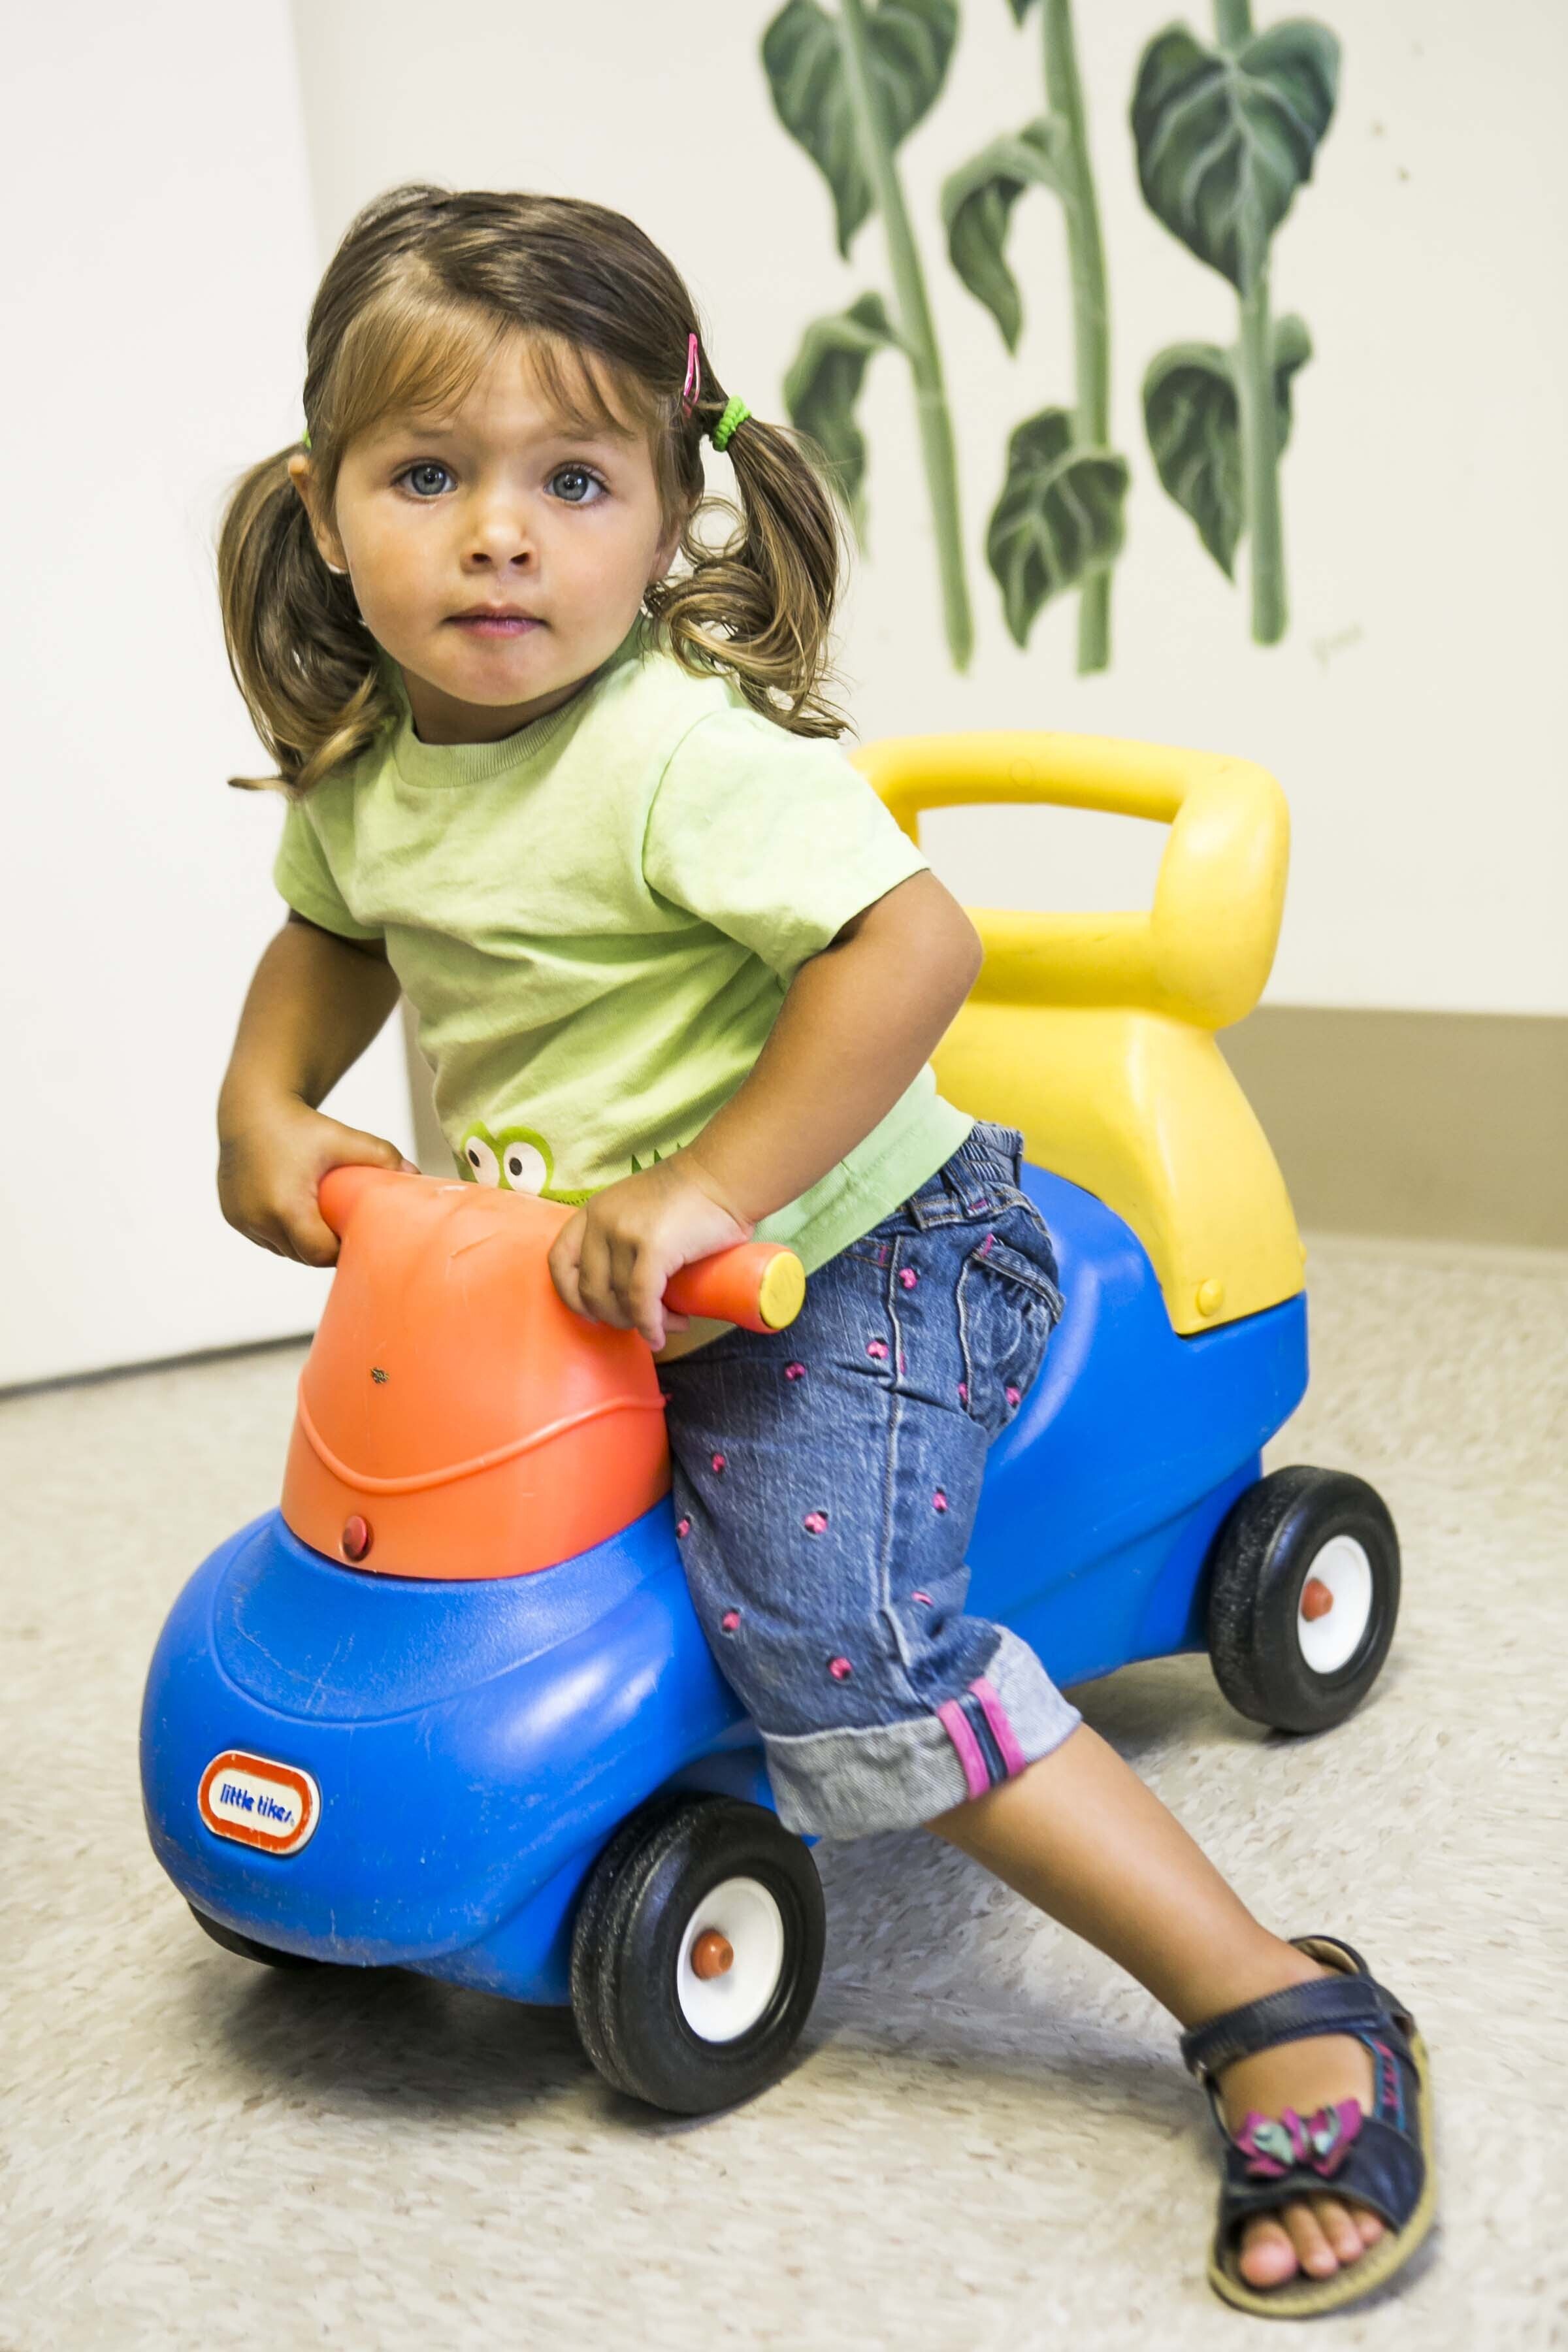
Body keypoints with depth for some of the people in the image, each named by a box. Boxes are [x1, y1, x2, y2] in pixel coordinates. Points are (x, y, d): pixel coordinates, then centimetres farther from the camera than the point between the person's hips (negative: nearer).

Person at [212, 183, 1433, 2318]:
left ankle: (1287, 2021, -16)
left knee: (838, 1632, -24)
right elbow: (335, 934, 21)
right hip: (573, 1286, 9)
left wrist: (708, 1194, -34)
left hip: (844, 1258, -9)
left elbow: (914, 943, -33)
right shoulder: (361, 764, 1)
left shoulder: (680, 750, -25)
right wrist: (266, 1105, 5)